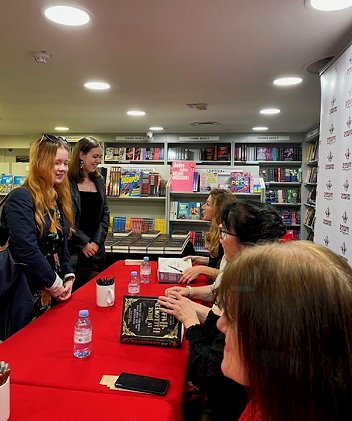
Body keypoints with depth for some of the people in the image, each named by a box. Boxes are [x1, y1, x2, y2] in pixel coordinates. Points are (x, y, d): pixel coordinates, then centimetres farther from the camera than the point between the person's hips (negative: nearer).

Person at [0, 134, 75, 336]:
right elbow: (26, 250, -26)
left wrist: (68, 277, 0)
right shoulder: (21, 198, -18)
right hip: (27, 294, -7)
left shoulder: (59, 199, 8)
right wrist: (55, 283, -17)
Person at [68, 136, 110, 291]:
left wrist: (97, 241, -1)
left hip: (96, 251, 6)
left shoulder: (99, 181, 11)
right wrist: (84, 243, -11)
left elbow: (105, 213, 10)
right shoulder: (67, 182, -10)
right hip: (73, 252, -5)